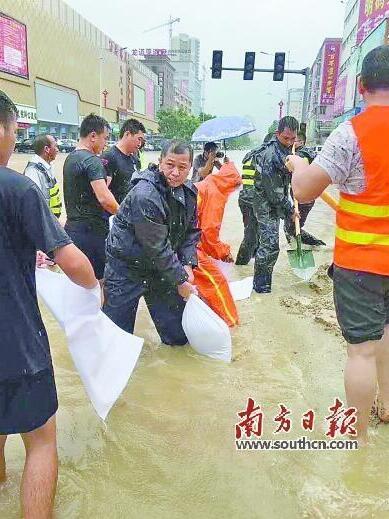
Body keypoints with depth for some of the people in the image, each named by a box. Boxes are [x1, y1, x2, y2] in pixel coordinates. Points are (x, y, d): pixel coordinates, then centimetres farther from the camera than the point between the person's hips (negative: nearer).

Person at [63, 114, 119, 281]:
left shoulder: (70, 158, 14)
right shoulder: (92, 160, -15)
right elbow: (105, 199, -26)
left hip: (72, 227, 9)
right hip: (91, 230, -9)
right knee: (97, 280, 2)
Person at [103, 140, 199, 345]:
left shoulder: (189, 192, -1)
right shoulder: (145, 195, -27)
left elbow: (192, 231, 8)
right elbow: (156, 247, -25)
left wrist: (188, 264, -8)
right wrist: (180, 280, -18)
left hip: (161, 267, 7)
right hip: (126, 268, -6)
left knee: (178, 336, 14)